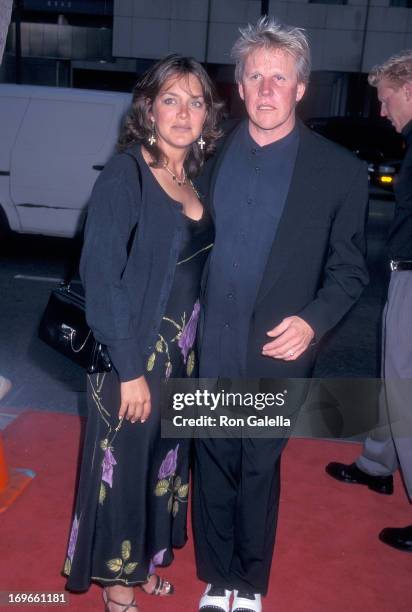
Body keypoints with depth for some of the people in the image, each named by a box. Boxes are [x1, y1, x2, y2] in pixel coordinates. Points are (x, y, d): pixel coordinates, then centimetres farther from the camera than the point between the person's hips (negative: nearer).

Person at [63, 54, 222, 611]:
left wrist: (193, 346, 4)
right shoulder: (125, 174, -15)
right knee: (124, 466, 10)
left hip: (183, 354, 7)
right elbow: (100, 276, -18)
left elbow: (198, 266, 10)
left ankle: (143, 561, 43)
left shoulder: (198, 179, 5)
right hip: (134, 355, -7)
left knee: (165, 462, 20)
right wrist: (130, 369, -18)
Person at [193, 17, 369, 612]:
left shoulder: (339, 170, -6)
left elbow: (349, 267, -1)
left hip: (277, 351, -2)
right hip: (209, 347, 2)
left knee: (260, 469, 14)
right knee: (213, 466, 14)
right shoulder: (212, 153, 1)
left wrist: (312, 321, -17)